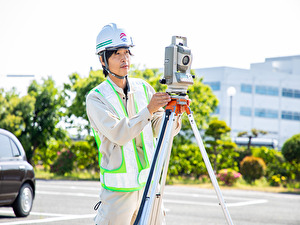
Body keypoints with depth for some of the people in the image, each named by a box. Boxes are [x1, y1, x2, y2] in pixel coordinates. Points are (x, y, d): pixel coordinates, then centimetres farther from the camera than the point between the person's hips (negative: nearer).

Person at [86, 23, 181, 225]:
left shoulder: (143, 88, 7)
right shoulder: (96, 98, -7)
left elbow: (160, 129, 2)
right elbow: (118, 134, -21)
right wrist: (148, 110, -30)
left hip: (148, 183, 4)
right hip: (118, 188, -4)